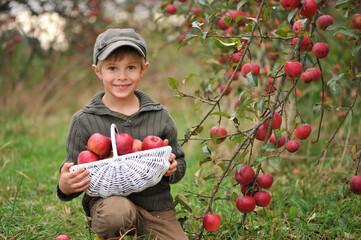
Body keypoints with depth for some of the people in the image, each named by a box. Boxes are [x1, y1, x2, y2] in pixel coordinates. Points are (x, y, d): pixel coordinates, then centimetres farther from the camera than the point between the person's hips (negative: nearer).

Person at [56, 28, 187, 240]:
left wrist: (172, 169, -12)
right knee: (116, 211, -36)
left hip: (156, 203, 3)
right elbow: (73, 172, 3)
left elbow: (179, 163, 12)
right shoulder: (84, 121, -1)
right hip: (107, 197, -2)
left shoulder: (159, 116, 4)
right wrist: (66, 187, -20)